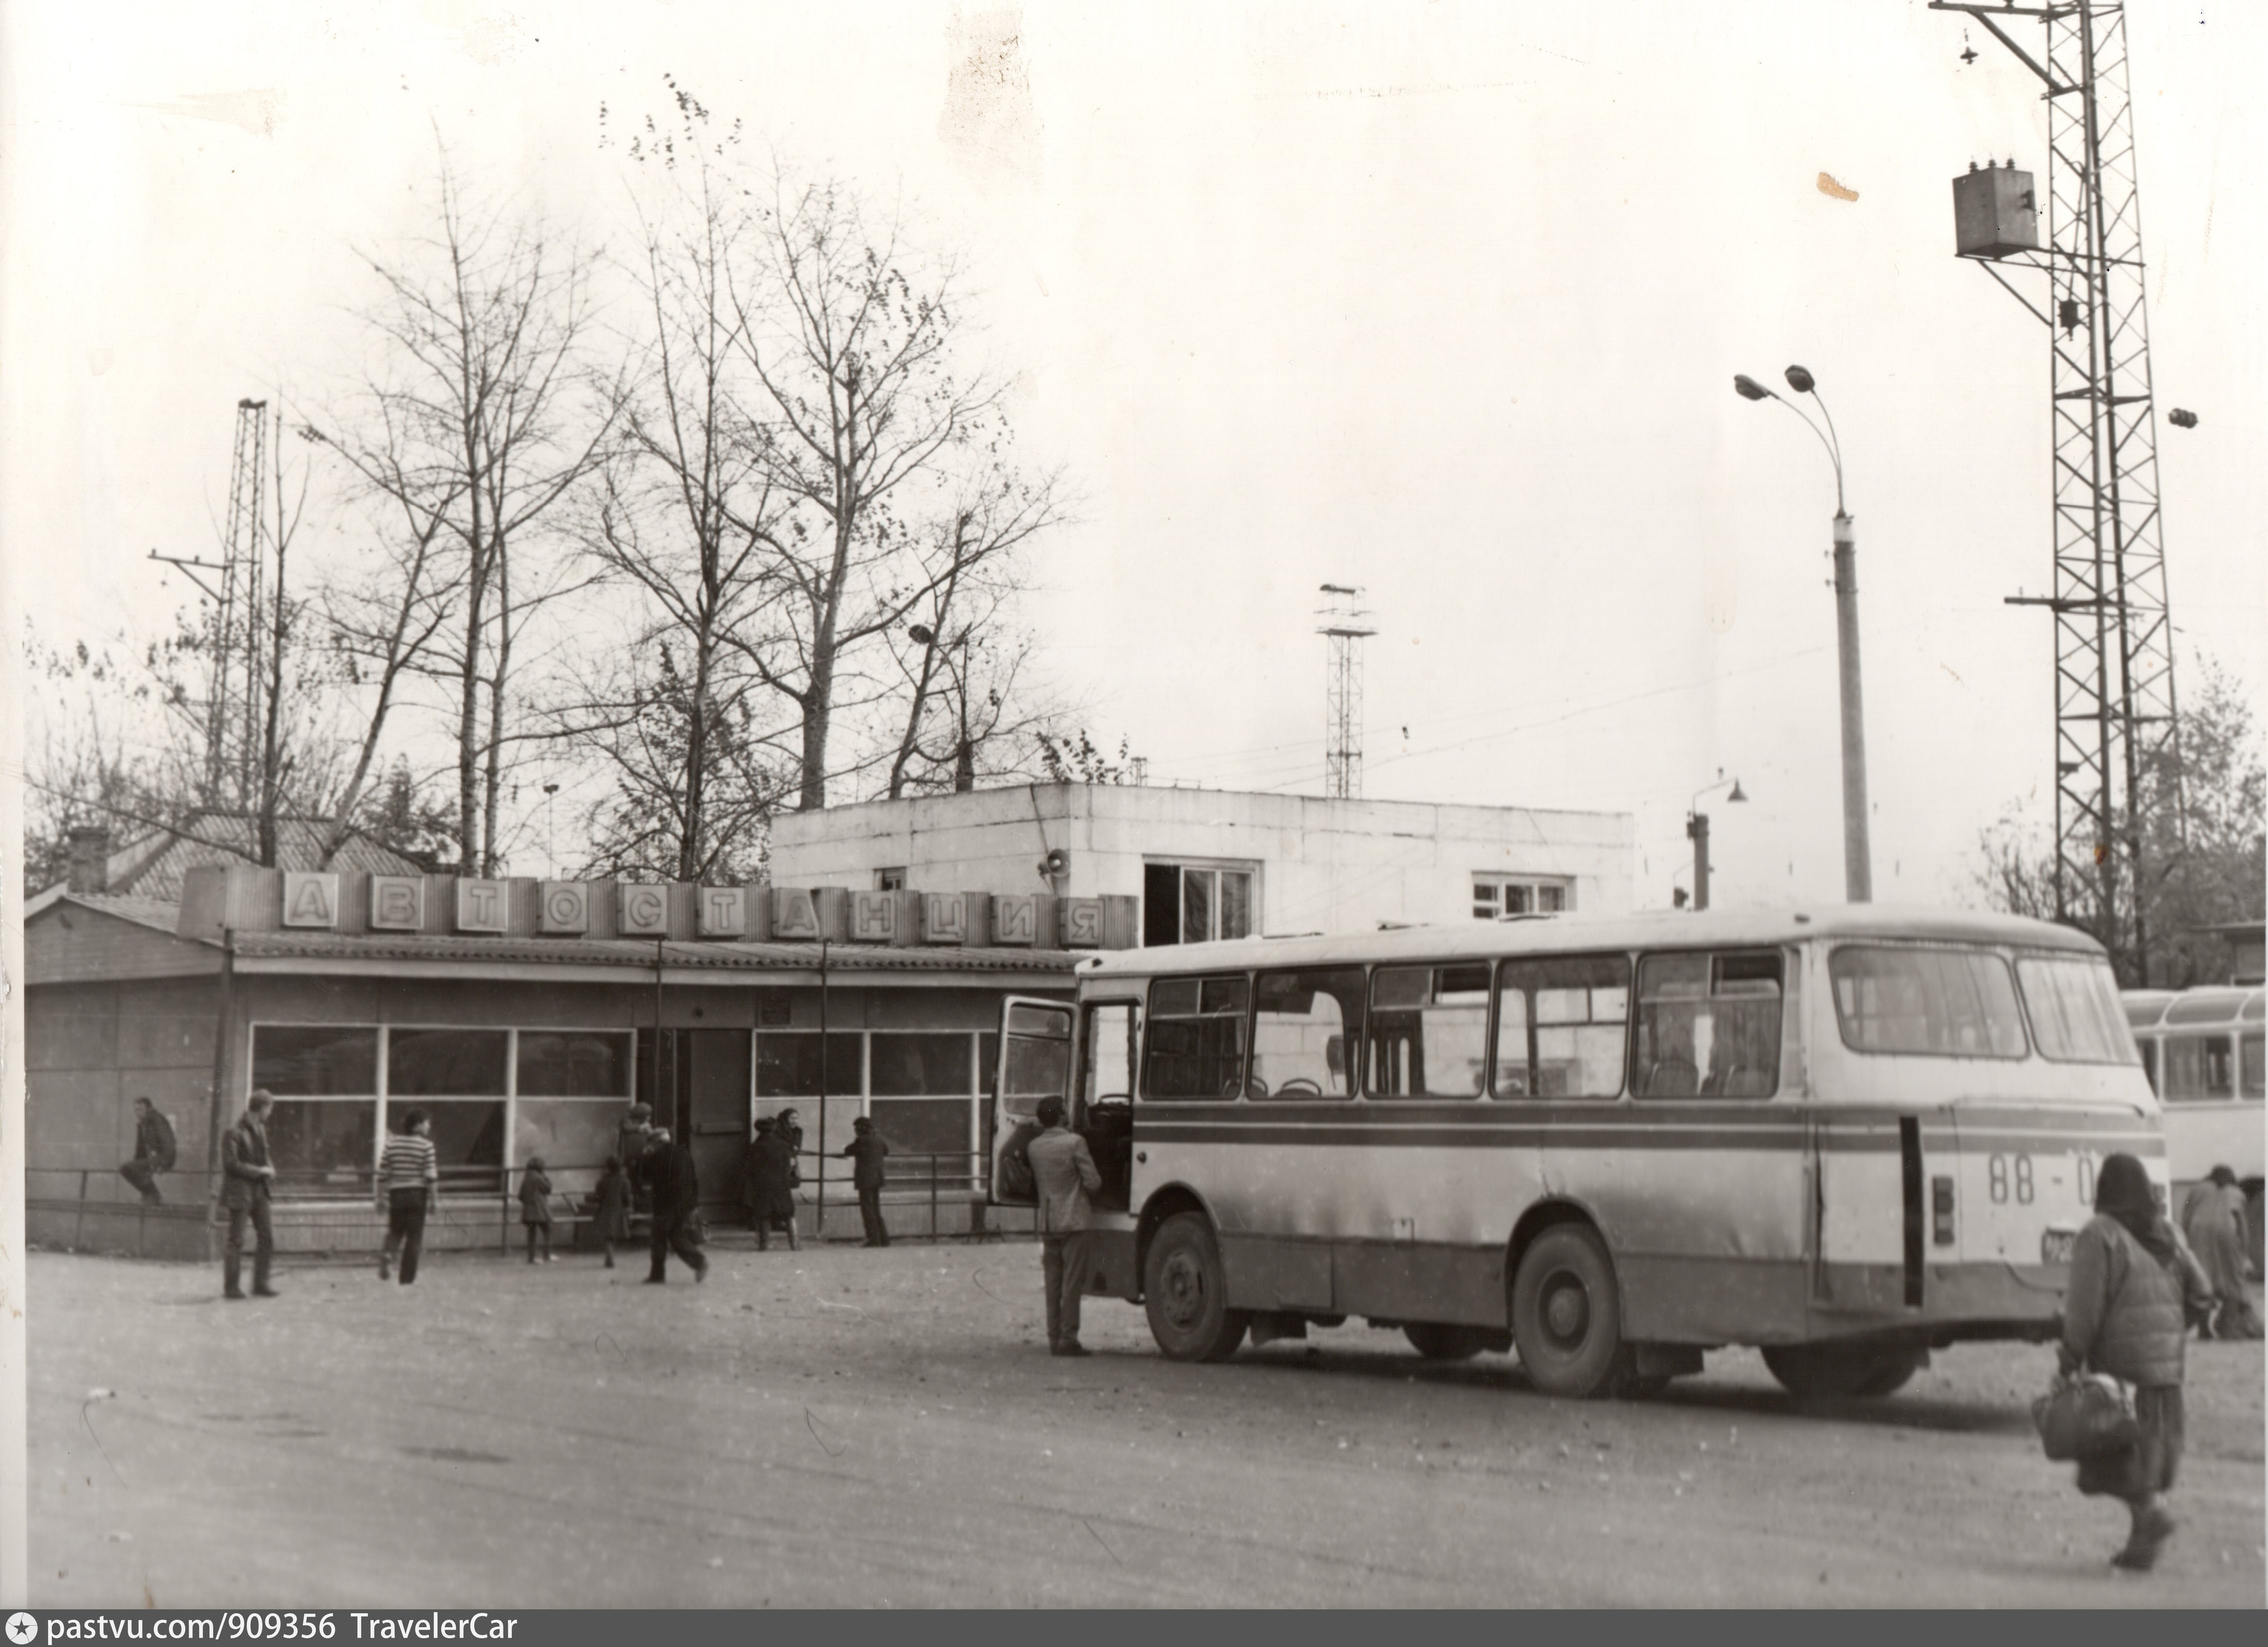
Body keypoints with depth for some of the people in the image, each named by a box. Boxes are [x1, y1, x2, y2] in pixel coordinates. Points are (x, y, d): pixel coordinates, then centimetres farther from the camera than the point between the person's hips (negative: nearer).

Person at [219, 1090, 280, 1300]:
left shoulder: (260, 1130, 12)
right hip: (240, 1192, -8)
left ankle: (261, 1284, 14)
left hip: (260, 1190, 8)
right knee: (237, 1241, -1)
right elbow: (231, 1164, -18)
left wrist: (268, 1171, 5)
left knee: (267, 1237, 5)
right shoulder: (234, 1133, -14)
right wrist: (259, 1171, -17)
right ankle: (231, 1287, 7)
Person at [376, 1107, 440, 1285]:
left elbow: (383, 1175, 6)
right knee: (414, 1237, 5)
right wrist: (434, 1200, -2)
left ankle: (387, 1252, -10)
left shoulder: (391, 1144, 4)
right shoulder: (426, 1146, -7)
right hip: (417, 1194, -3)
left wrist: (381, 1199, 13)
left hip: (396, 1194, 3)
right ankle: (407, 1279, 5)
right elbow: (431, 1177, -9)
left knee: (396, 1230, 21)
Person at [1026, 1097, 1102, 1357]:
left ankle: (1054, 1339, 9)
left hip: (1047, 1223, 5)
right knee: (1072, 1283, -3)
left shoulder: (1034, 1147, 6)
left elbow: (1034, 1183, 13)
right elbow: (1093, 1182, -9)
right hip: (1073, 1221, -5)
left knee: (1053, 1284, 9)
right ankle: (1068, 1339, -5)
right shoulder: (1075, 1143, -10)